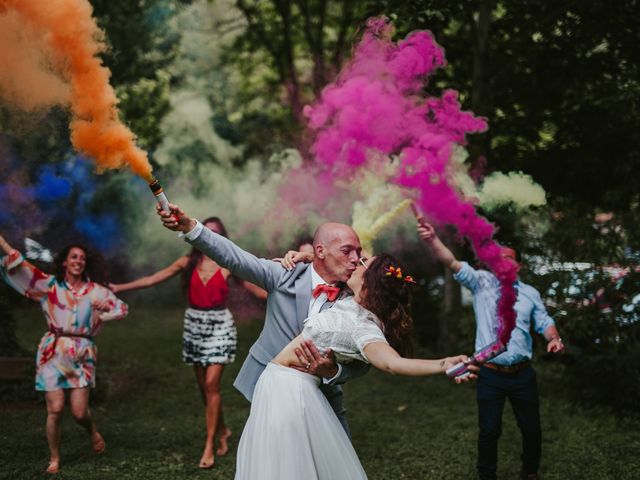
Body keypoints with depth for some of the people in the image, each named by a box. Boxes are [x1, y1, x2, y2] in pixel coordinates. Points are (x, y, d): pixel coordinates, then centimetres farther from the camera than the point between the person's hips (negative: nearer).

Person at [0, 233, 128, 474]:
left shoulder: (95, 291, 8)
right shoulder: (50, 285, 5)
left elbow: (122, 309, 13)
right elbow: (22, 268, -3)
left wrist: (106, 306, -8)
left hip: (81, 354, 1)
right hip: (54, 353, -1)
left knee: (79, 412, -3)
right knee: (55, 409, -7)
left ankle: (93, 432, 33)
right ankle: (54, 458, 12)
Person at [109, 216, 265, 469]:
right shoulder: (188, 262, 2)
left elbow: (256, 288, 0)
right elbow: (152, 279, 3)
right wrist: (119, 287, 1)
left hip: (219, 326, -3)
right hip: (194, 325, 3)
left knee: (211, 384, -11)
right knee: (203, 386, 8)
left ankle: (209, 446, -6)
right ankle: (222, 430, 30)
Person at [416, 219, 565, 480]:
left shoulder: (530, 293, 11)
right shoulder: (482, 282, 1)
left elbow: (544, 322, 16)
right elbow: (452, 263, -12)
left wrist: (553, 338, -7)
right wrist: (432, 239, -28)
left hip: (522, 374, 2)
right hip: (490, 374, -2)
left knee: (531, 428, 11)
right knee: (489, 430, 4)